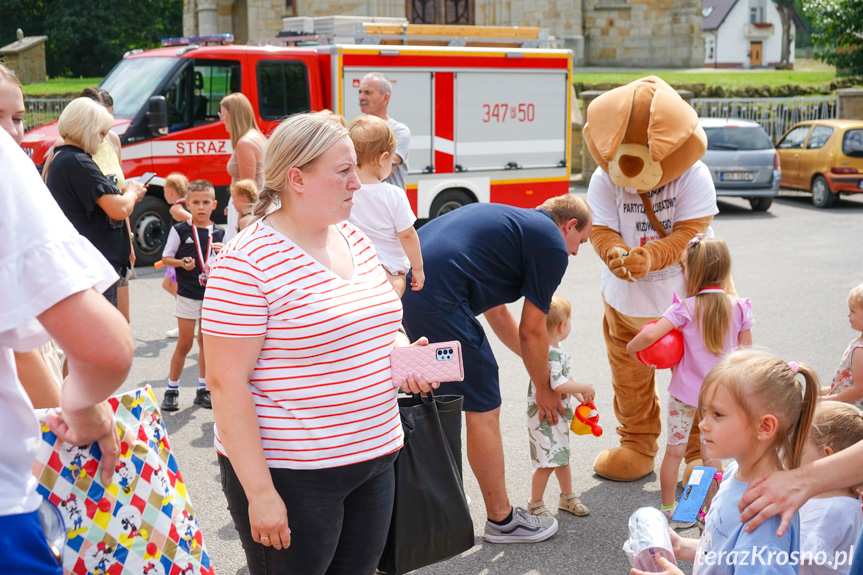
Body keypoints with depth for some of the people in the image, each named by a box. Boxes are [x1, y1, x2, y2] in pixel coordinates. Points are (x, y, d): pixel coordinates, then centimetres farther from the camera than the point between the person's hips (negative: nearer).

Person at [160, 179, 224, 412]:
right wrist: (181, 263, -18)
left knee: (206, 342, 10)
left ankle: (203, 389, 20)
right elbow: (165, 258, 1)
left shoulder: (219, 233, 4)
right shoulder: (180, 230, -4)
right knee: (184, 344, 0)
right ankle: (172, 390, 13)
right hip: (188, 294, -3)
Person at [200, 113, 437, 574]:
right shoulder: (247, 262, -16)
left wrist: (402, 351, -1)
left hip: (374, 460, 7)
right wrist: (259, 492, -19)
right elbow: (227, 383, -18)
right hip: (291, 475, -7)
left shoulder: (355, 240, 7)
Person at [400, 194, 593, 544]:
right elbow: (532, 331, 5)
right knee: (483, 409, 4)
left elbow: (496, 312, 36)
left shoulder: (514, 223, 29)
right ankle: (501, 519, 16)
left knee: (445, 399, 25)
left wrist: (535, 359, 43)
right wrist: (544, 389, 20)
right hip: (439, 297, -10)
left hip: (407, 283, 10)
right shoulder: (551, 245, 2)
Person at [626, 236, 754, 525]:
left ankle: (668, 508, 21)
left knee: (675, 450, 10)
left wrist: (631, 348, -8)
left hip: (685, 390, -3)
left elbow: (650, 335, -27)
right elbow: (747, 350, 2)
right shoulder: (739, 307, -7)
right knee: (711, 454, 14)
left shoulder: (686, 308, -17)